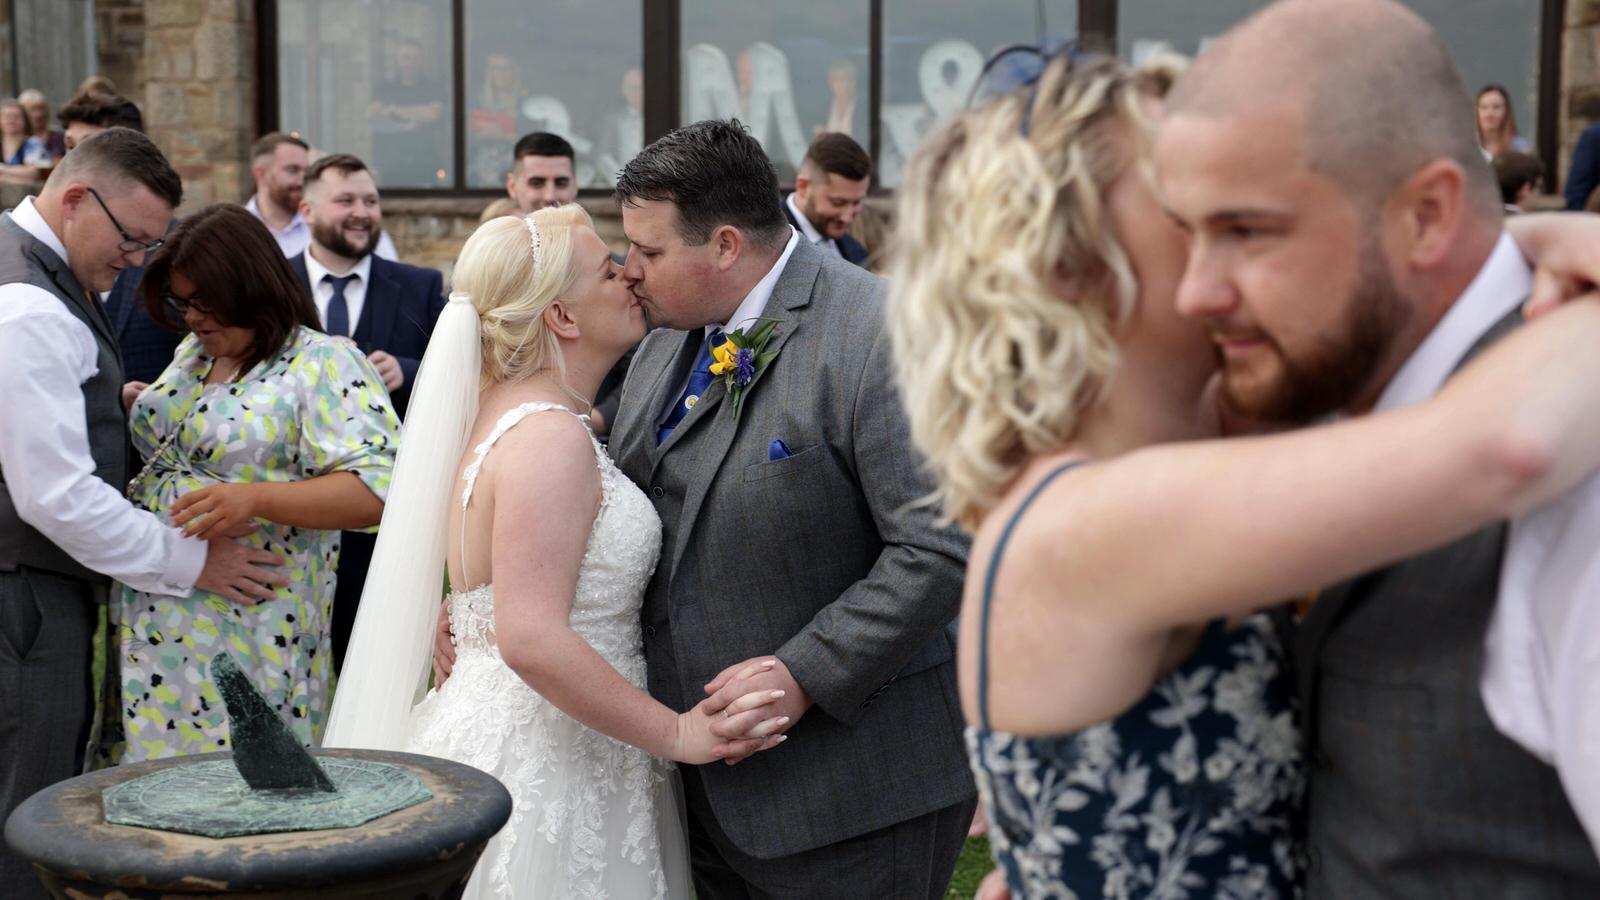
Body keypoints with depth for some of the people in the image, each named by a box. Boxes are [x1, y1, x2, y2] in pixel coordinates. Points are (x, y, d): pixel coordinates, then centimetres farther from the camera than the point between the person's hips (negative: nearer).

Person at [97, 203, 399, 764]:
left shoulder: (325, 364, -10)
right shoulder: (192, 354, 15)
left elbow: (377, 488, -19)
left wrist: (256, 498, -28)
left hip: (250, 629, -7)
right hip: (154, 623, 7)